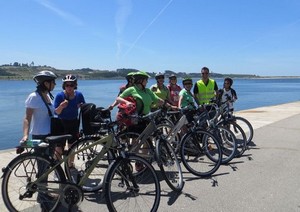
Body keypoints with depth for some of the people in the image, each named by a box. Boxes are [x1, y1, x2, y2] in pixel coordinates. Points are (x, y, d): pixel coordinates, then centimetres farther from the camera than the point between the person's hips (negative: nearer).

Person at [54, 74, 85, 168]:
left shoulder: (79, 95, -5)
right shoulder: (60, 95, -14)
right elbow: (56, 112, -15)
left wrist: (81, 106, -18)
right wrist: (61, 106, -35)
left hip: (74, 123, 3)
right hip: (62, 123, -3)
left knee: (72, 146, 15)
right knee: (59, 148, -5)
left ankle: (71, 165, 33)